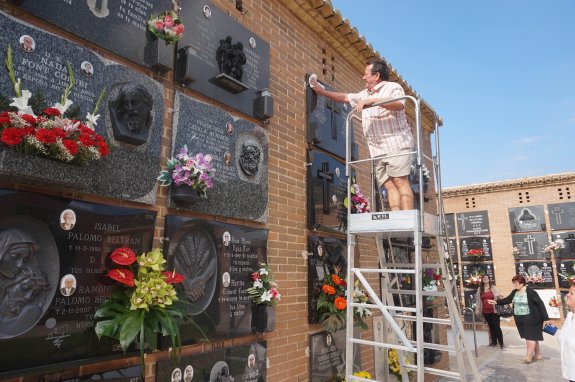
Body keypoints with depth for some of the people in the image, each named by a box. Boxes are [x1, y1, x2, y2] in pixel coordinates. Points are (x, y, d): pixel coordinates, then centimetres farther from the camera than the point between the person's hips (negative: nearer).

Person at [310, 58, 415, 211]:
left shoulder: (393, 87, 2)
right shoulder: (365, 94, 25)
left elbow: (399, 104, -19)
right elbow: (345, 97, 32)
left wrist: (371, 100, -23)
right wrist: (322, 91, 31)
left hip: (396, 144, -6)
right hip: (378, 151, 6)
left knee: (400, 182, -16)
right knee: (389, 186, -5)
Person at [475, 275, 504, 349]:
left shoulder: (493, 288, 2)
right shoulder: (480, 289, 6)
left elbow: (498, 297, 5)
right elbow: (478, 300, 7)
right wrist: (477, 309, 4)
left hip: (494, 310, -3)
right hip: (485, 311, 3)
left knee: (496, 327, -4)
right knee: (491, 327, 12)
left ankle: (501, 344, 2)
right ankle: (494, 342, 24)